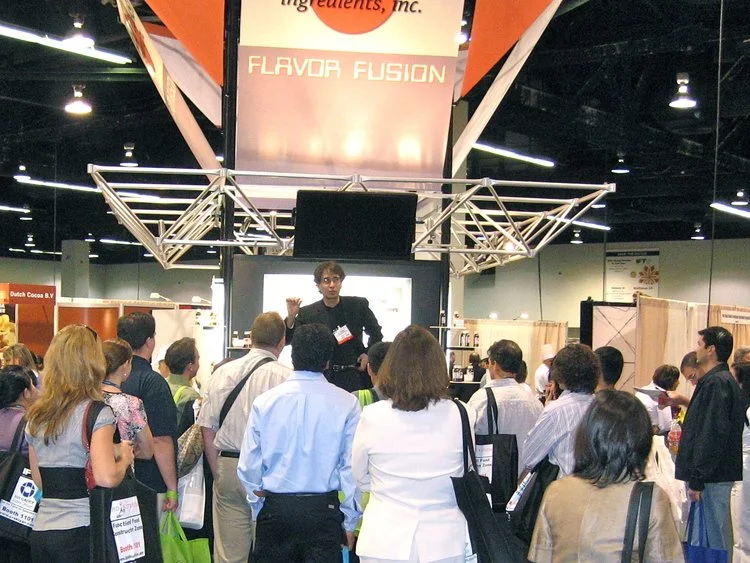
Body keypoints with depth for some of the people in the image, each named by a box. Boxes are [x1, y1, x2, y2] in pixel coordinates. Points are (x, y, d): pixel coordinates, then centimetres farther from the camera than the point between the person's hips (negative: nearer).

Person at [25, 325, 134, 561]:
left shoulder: (36, 416, 9)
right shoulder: (97, 413, -11)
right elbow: (106, 478, -24)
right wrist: (124, 458, -3)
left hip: (41, 530, 6)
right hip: (81, 532, -6)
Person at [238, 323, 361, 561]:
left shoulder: (264, 401, -3)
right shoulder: (346, 404, -8)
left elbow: (248, 466, 0)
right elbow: (352, 468, -7)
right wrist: (350, 521, 4)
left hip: (275, 508, 1)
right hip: (324, 509, -1)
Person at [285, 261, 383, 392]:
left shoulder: (358, 305, 3)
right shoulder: (307, 313, 0)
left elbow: (376, 333, 18)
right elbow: (287, 340, -4)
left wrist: (369, 354, 4)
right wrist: (290, 317, -19)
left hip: (355, 376, 2)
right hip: (323, 379, -1)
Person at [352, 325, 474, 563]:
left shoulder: (372, 416, -14)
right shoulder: (462, 416, -12)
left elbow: (360, 478, 2)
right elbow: (466, 476, 6)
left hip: (384, 542, -1)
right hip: (444, 542, 1)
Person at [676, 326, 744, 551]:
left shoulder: (716, 383, -16)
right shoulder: (723, 381, 15)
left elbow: (712, 435, -22)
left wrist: (697, 480, -21)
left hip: (711, 477, -10)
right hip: (714, 475, 10)